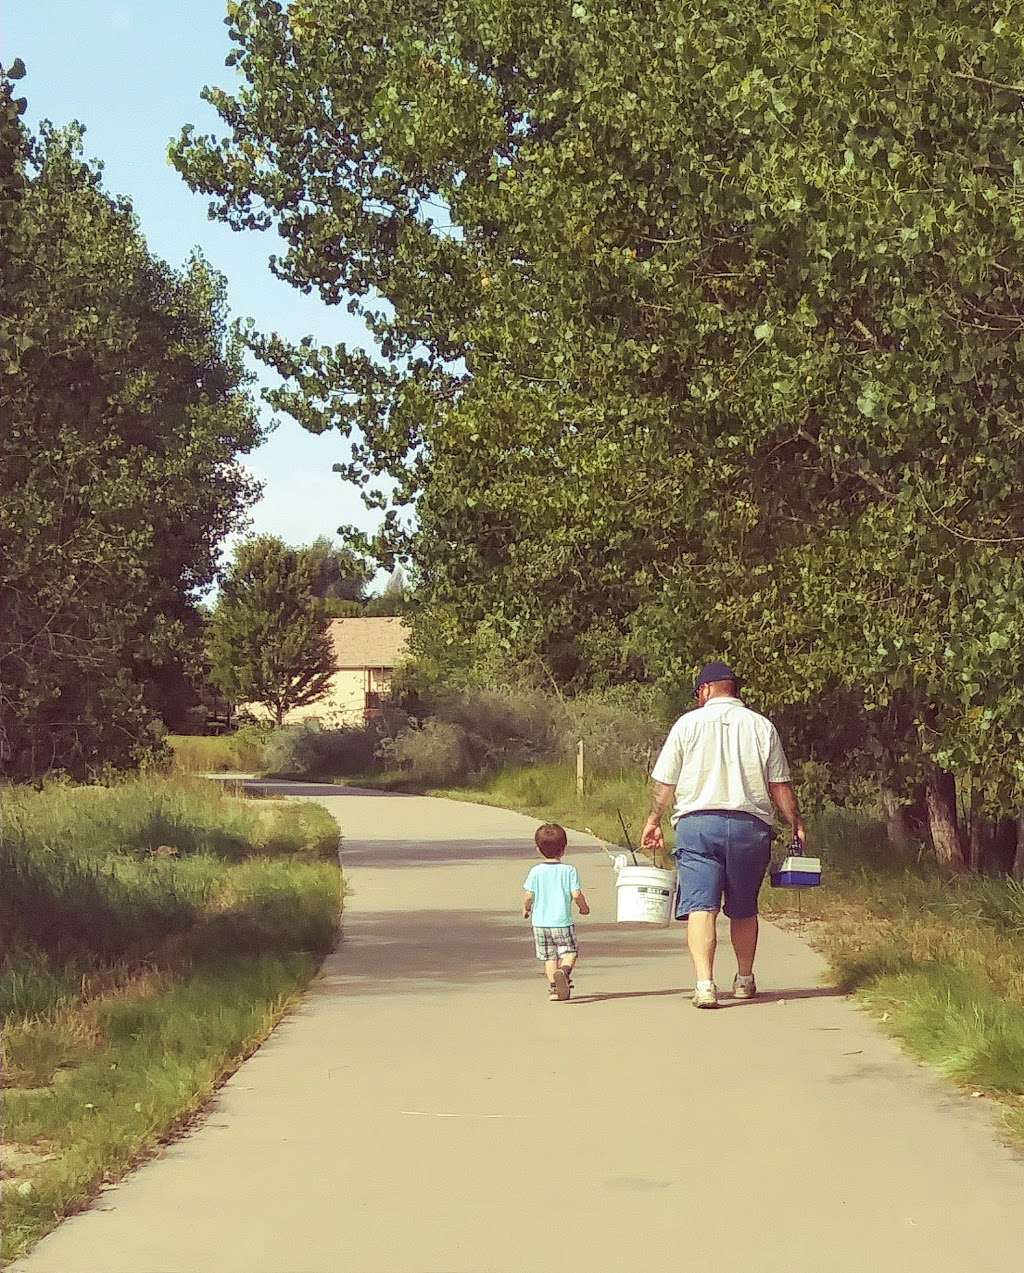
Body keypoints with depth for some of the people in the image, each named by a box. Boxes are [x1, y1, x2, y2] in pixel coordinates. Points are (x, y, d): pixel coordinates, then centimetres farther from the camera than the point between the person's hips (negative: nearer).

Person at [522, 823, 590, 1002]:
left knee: (549, 956, 12)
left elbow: (528, 895, -6)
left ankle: (553, 987, 7)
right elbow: (576, 894, -11)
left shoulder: (536, 871, -3)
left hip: (540, 922, 2)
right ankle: (564, 970, -21)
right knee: (570, 952, 9)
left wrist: (526, 909, 14)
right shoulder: (569, 870, -7)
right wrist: (584, 907, 9)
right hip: (562, 922, -2)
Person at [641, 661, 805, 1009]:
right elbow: (780, 785, 5)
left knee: (700, 906, -6)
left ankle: (705, 983, -19)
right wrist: (796, 823, 14)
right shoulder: (761, 726, 7)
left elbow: (665, 782, 4)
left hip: (697, 823, -2)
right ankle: (744, 980, 27)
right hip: (750, 824, 2)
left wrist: (654, 820, 16)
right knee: (744, 909, 16)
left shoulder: (688, 723, 4)